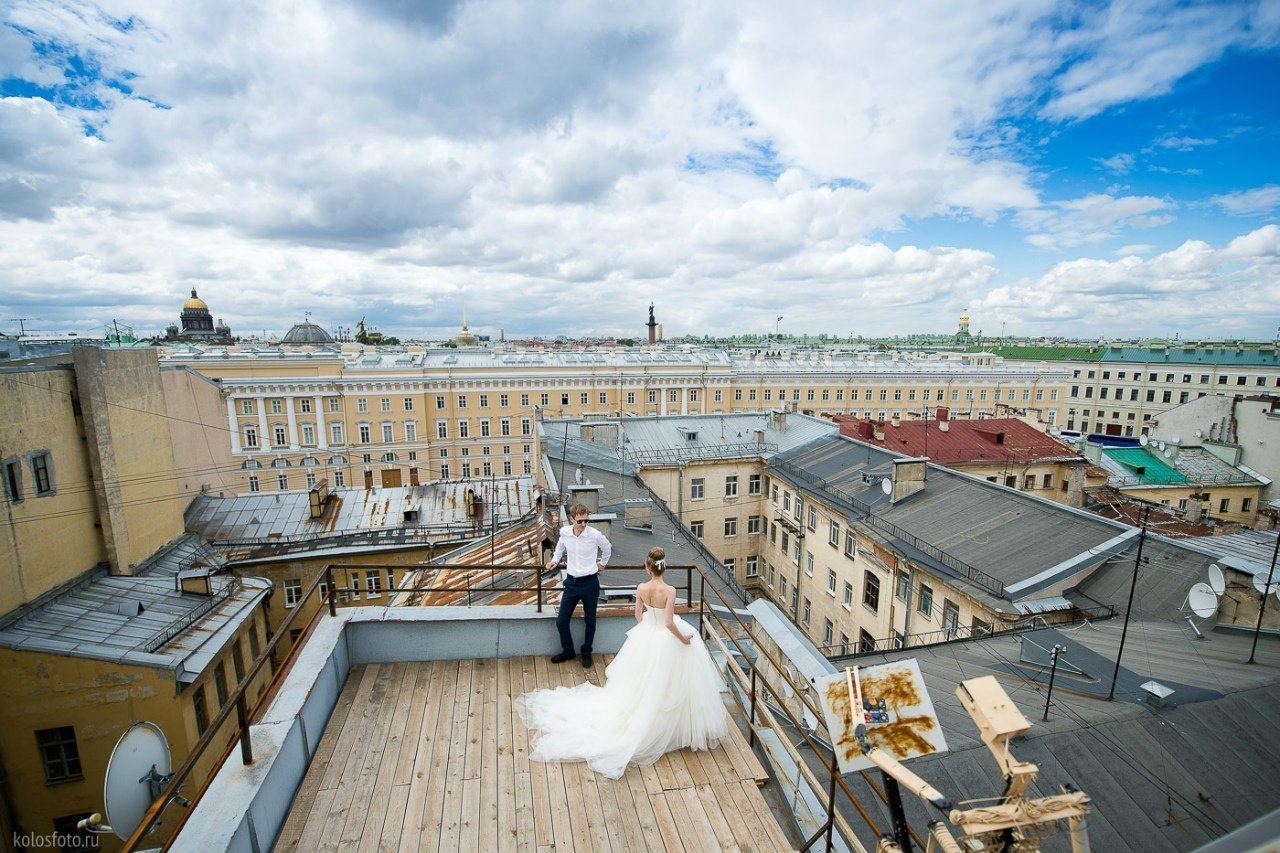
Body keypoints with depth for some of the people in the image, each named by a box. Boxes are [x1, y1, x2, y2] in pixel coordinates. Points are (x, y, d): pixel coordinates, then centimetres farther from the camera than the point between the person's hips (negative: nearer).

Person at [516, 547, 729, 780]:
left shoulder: (641, 588, -11)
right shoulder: (670, 590, -25)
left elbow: (638, 616, 3)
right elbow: (669, 623, -27)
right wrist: (684, 639, -10)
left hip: (646, 638, 4)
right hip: (666, 641, -4)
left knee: (643, 684, 25)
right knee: (666, 687, 15)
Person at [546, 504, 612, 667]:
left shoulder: (595, 535, -18)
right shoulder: (564, 532, -9)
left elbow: (607, 548, 5)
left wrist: (603, 563, 17)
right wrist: (555, 560, 10)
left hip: (590, 583, -3)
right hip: (571, 582, 3)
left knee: (590, 622, 13)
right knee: (561, 622, 7)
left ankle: (586, 652, 36)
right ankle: (568, 650, 33)